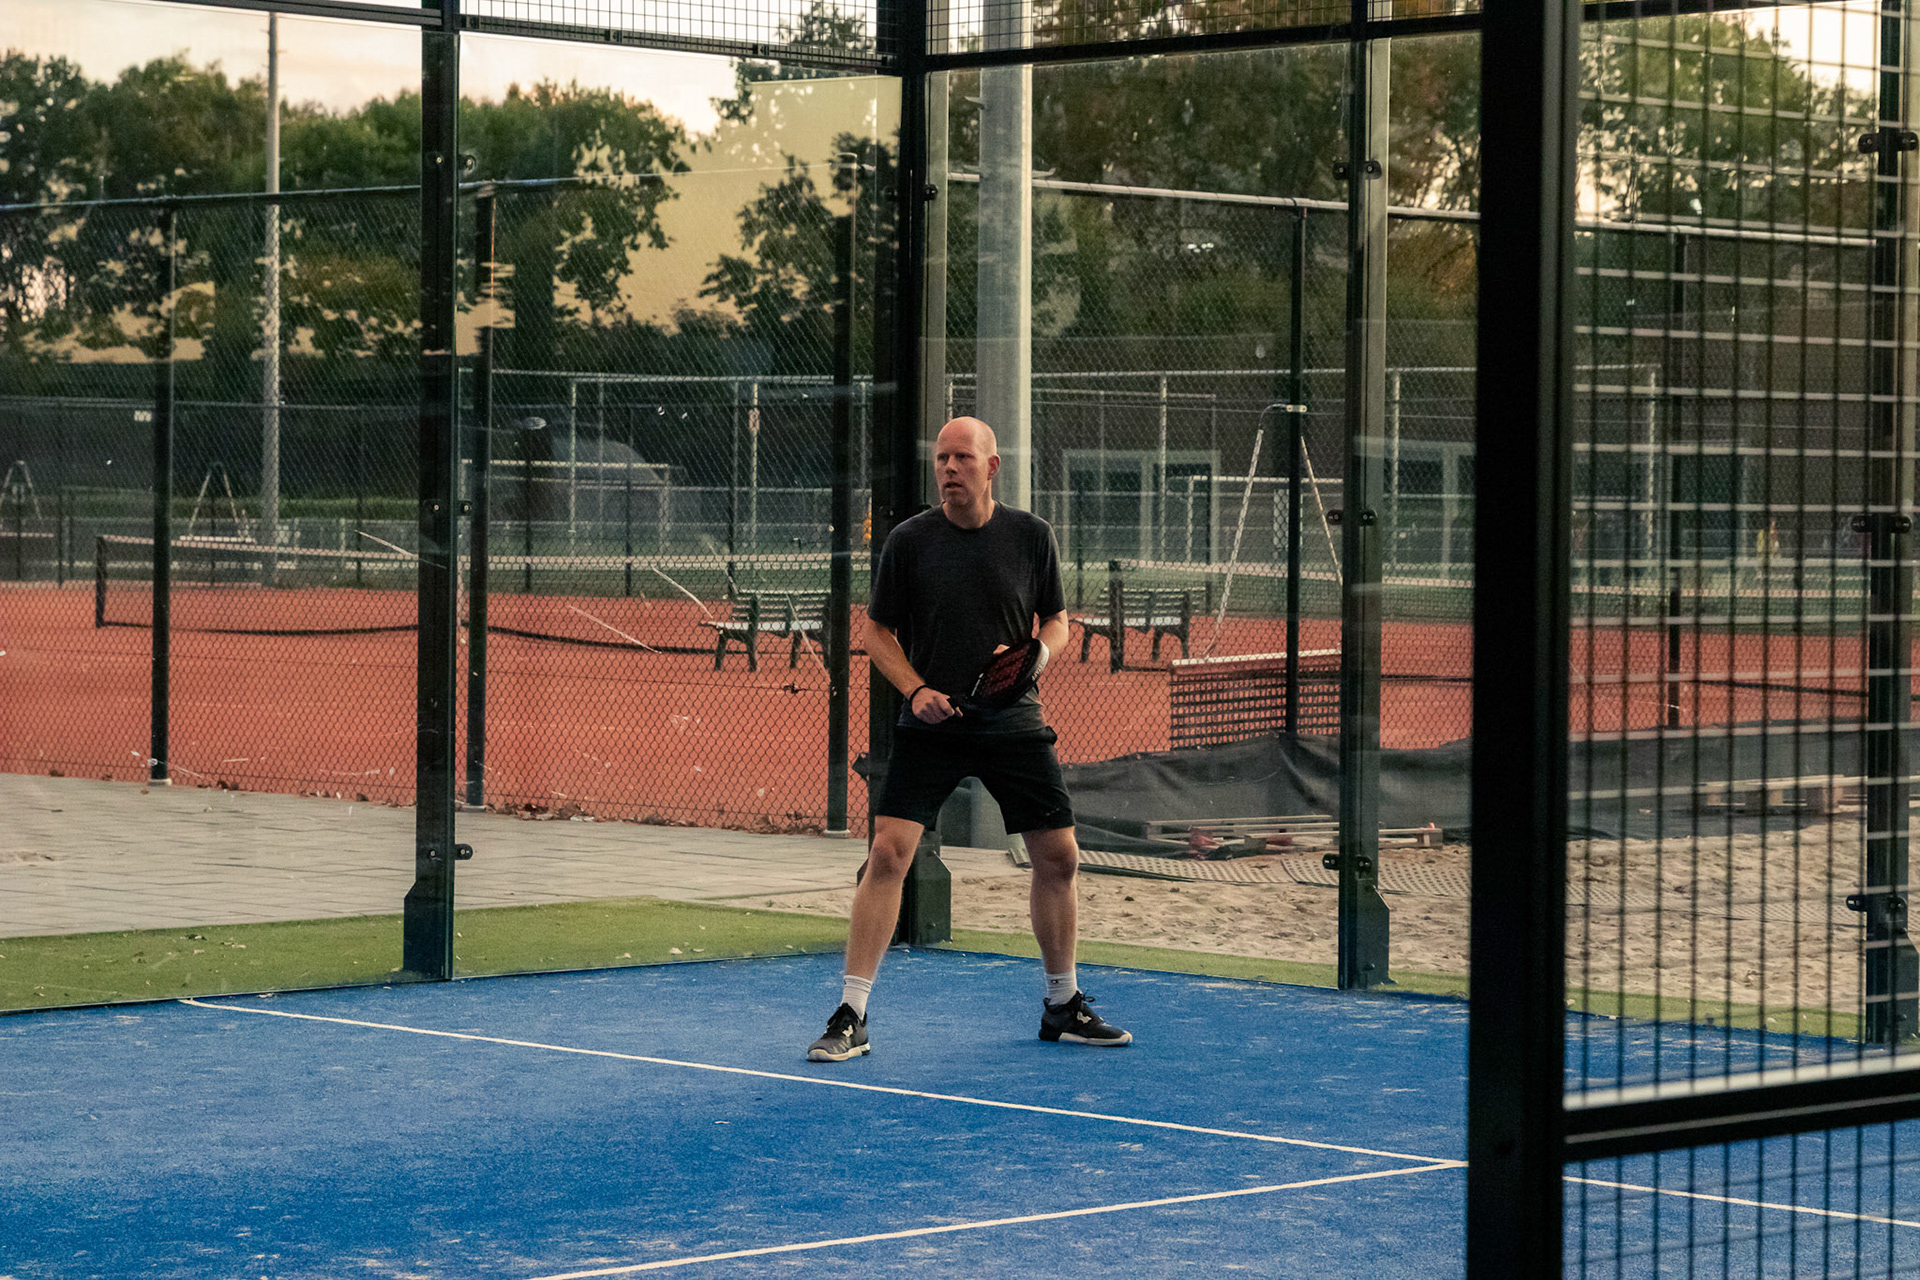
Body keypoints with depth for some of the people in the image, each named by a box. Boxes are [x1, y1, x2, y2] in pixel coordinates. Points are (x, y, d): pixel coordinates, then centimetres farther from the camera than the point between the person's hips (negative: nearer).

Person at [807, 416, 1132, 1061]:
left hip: (1014, 723, 2)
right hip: (932, 724, -2)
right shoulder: (908, 541, -4)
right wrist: (916, 689, -11)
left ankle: (1063, 1005, 25)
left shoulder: (1031, 535, 0)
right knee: (887, 853, -15)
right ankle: (849, 1019, -10)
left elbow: (1056, 620, 11)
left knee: (1058, 857, 5)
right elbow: (878, 629, 4)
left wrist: (1034, 655, -11)